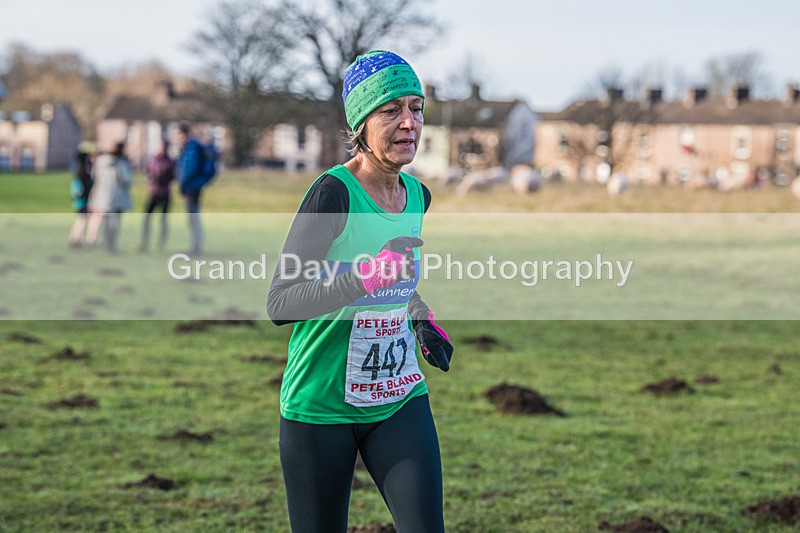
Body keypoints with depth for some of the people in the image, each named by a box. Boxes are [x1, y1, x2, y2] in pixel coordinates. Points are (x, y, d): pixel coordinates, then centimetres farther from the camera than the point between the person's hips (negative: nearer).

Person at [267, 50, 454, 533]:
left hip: (399, 399, 5)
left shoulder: (418, 195, 5)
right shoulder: (334, 192, -16)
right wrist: (369, 275, -33)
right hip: (321, 407, -5)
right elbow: (280, 304, -23)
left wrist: (424, 321, 9)